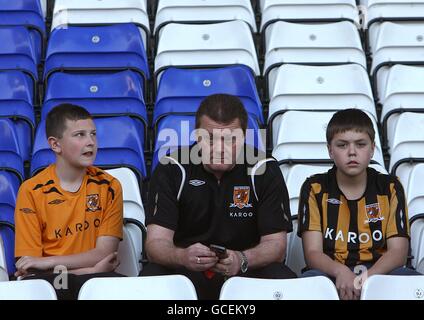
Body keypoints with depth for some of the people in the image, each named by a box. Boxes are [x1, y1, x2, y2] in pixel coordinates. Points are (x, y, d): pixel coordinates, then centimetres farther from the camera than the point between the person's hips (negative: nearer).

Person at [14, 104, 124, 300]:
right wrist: (89, 269, -16)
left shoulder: (109, 187, 3)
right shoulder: (31, 191, -1)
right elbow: (29, 265, -4)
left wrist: (49, 262, -14)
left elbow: (105, 252, -2)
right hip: (47, 279, 0)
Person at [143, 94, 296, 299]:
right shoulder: (171, 170, -6)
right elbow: (156, 242, -14)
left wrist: (242, 260, -31)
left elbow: (275, 243, -8)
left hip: (244, 274, 1)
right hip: (185, 273, -1)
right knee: (151, 275, -32)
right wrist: (183, 257, -38)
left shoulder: (264, 171, -5)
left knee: (283, 278, -28)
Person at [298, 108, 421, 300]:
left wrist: (367, 277, -21)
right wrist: (340, 272, -26)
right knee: (311, 279, -36)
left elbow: (398, 251, 0)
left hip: (378, 272, 1)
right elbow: (312, 252, -3)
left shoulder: (390, 188, 8)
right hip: (331, 273, -1)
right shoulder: (315, 188, 5)